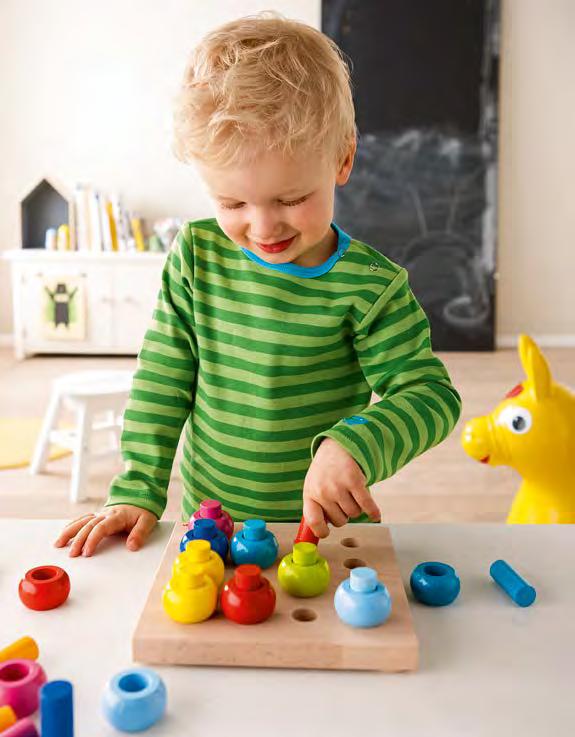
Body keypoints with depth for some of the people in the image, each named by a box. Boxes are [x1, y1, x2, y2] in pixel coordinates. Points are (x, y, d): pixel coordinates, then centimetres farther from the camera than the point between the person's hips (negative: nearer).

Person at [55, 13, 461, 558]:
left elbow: (431, 394, -13)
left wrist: (353, 446, -32)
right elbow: (161, 382, 1)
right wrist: (137, 491, -4)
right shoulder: (195, 256, -4)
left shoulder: (370, 286, -14)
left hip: (324, 528, -1)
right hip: (208, 522, 1)